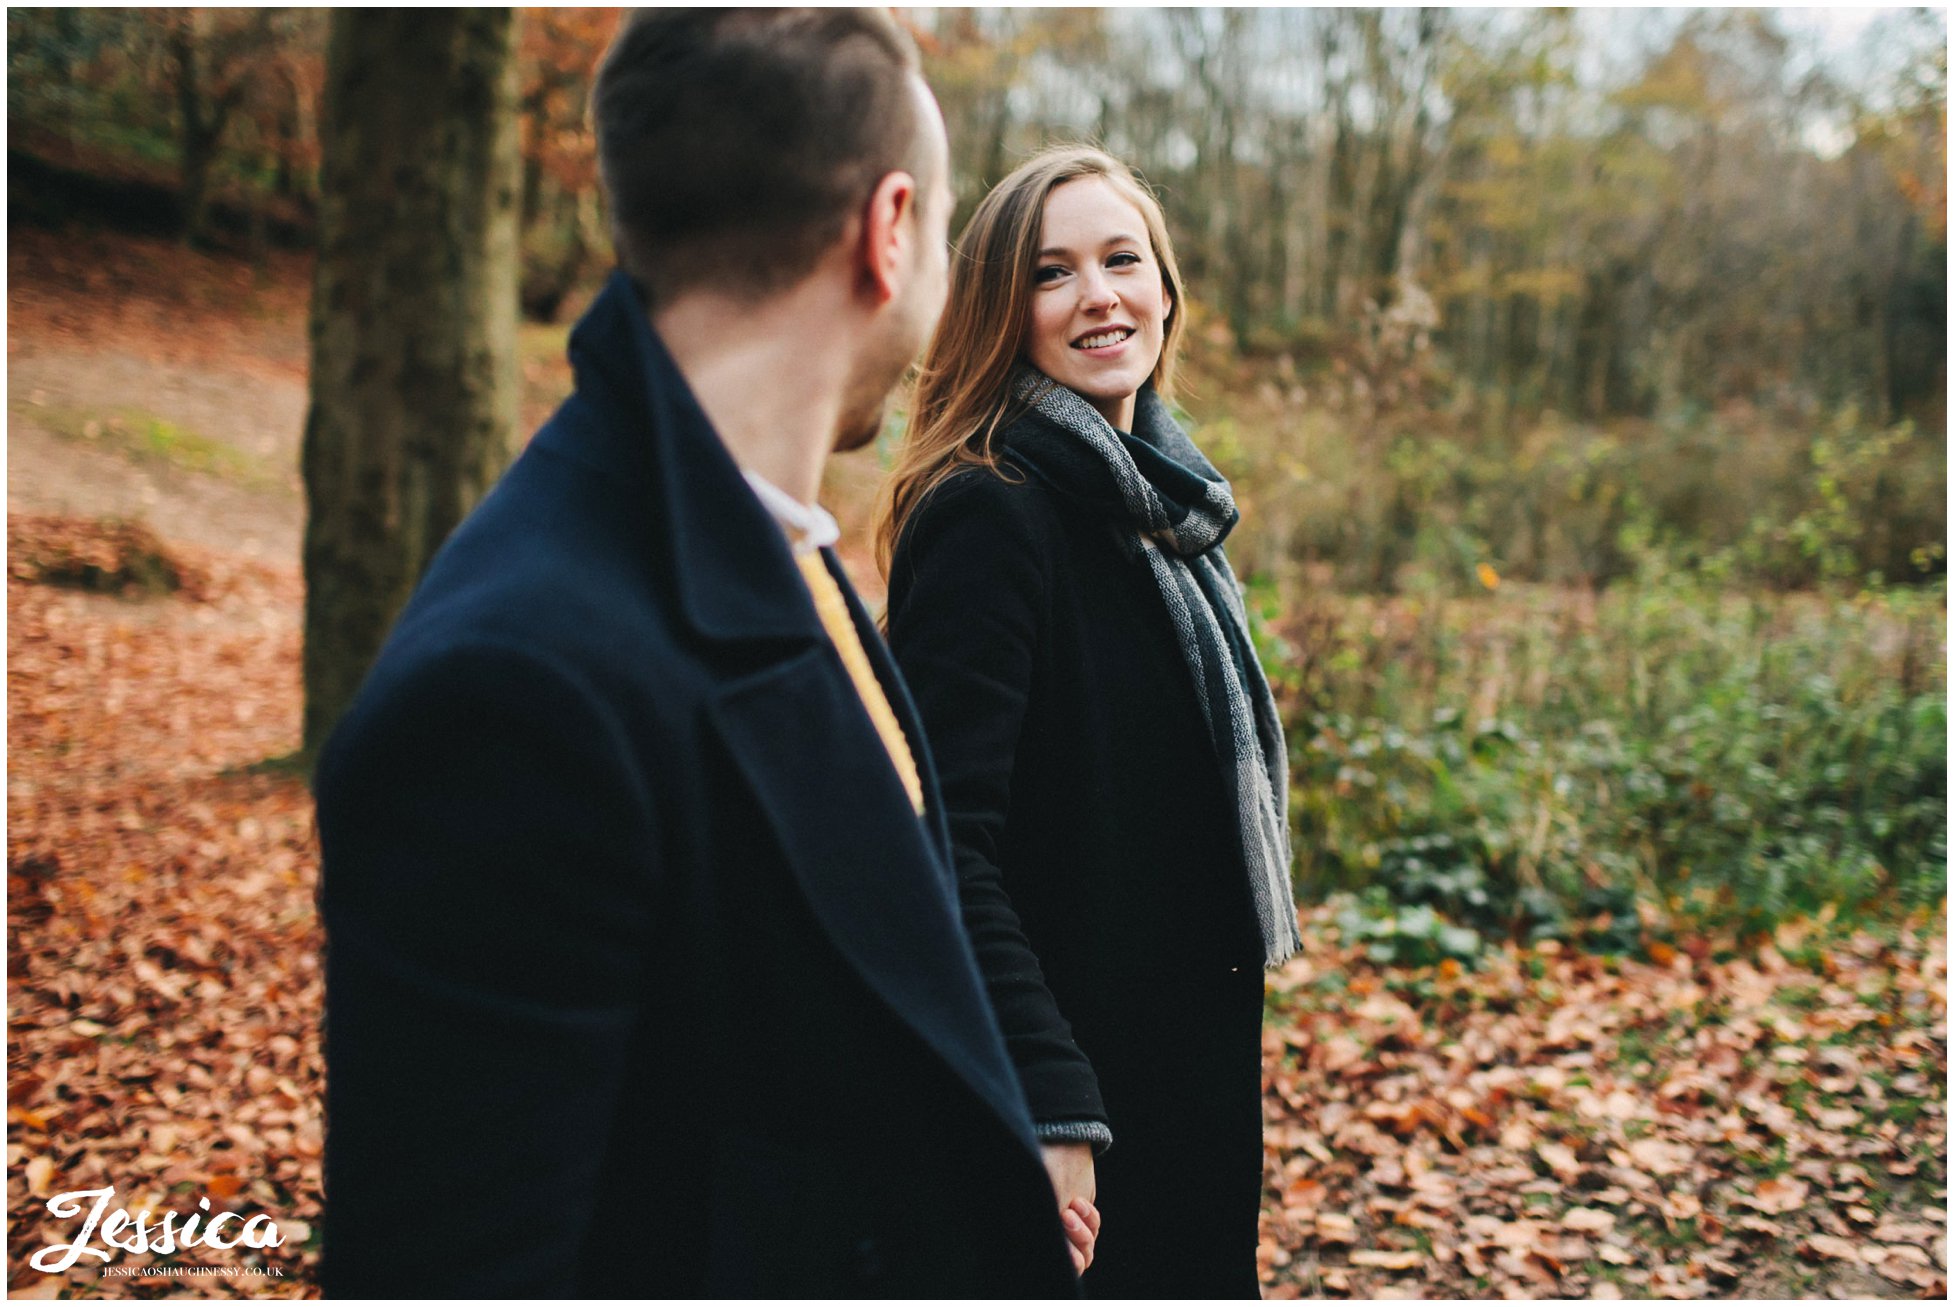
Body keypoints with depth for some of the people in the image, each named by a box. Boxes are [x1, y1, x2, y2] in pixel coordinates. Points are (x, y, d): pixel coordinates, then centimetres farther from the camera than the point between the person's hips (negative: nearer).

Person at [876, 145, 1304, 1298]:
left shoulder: (1162, 504, 8)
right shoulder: (988, 513, -19)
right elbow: (948, 835, -26)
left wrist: (1226, 1009, 17)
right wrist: (1046, 1101, -29)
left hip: (1199, 1047, 9)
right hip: (1076, 1068, -8)